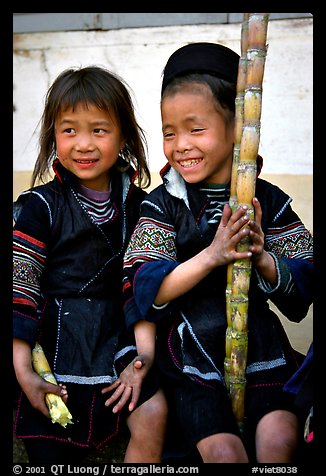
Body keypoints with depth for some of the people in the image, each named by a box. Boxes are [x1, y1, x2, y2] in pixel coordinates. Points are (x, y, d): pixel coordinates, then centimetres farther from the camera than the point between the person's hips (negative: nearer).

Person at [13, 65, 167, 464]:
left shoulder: (138, 204, 3)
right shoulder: (40, 206, -8)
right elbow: (21, 289, -9)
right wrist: (24, 372, -12)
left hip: (121, 337, 3)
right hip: (58, 344, -2)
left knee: (153, 414, -17)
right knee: (53, 452, 6)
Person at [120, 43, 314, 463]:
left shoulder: (268, 200, 0)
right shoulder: (162, 204, -5)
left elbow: (303, 287, 1)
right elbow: (145, 291, -13)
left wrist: (261, 258, -20)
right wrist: (211, 256, -25)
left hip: (260, 348, 2)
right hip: (190, 355, -1)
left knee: (279, 440, -12)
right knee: (223, 449, -13)